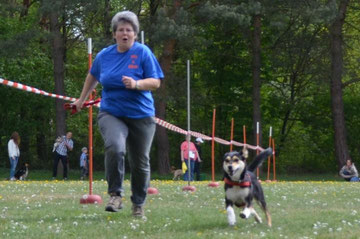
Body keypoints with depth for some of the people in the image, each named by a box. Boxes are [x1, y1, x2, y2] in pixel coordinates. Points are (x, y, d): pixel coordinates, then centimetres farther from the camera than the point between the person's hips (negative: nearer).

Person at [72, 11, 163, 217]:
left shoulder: (143, 53, -4)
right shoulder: (104, 55, 6)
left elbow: (155, 82, -8)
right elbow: (93, 76, 26)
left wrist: (136, 84, -26)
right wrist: (82, 99, 32)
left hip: (140, 115, -1)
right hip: (111, 113, 1)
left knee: (140, 162, 7)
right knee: (115, 147, -28)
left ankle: (139, 204, 25)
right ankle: (116, 195, -19)